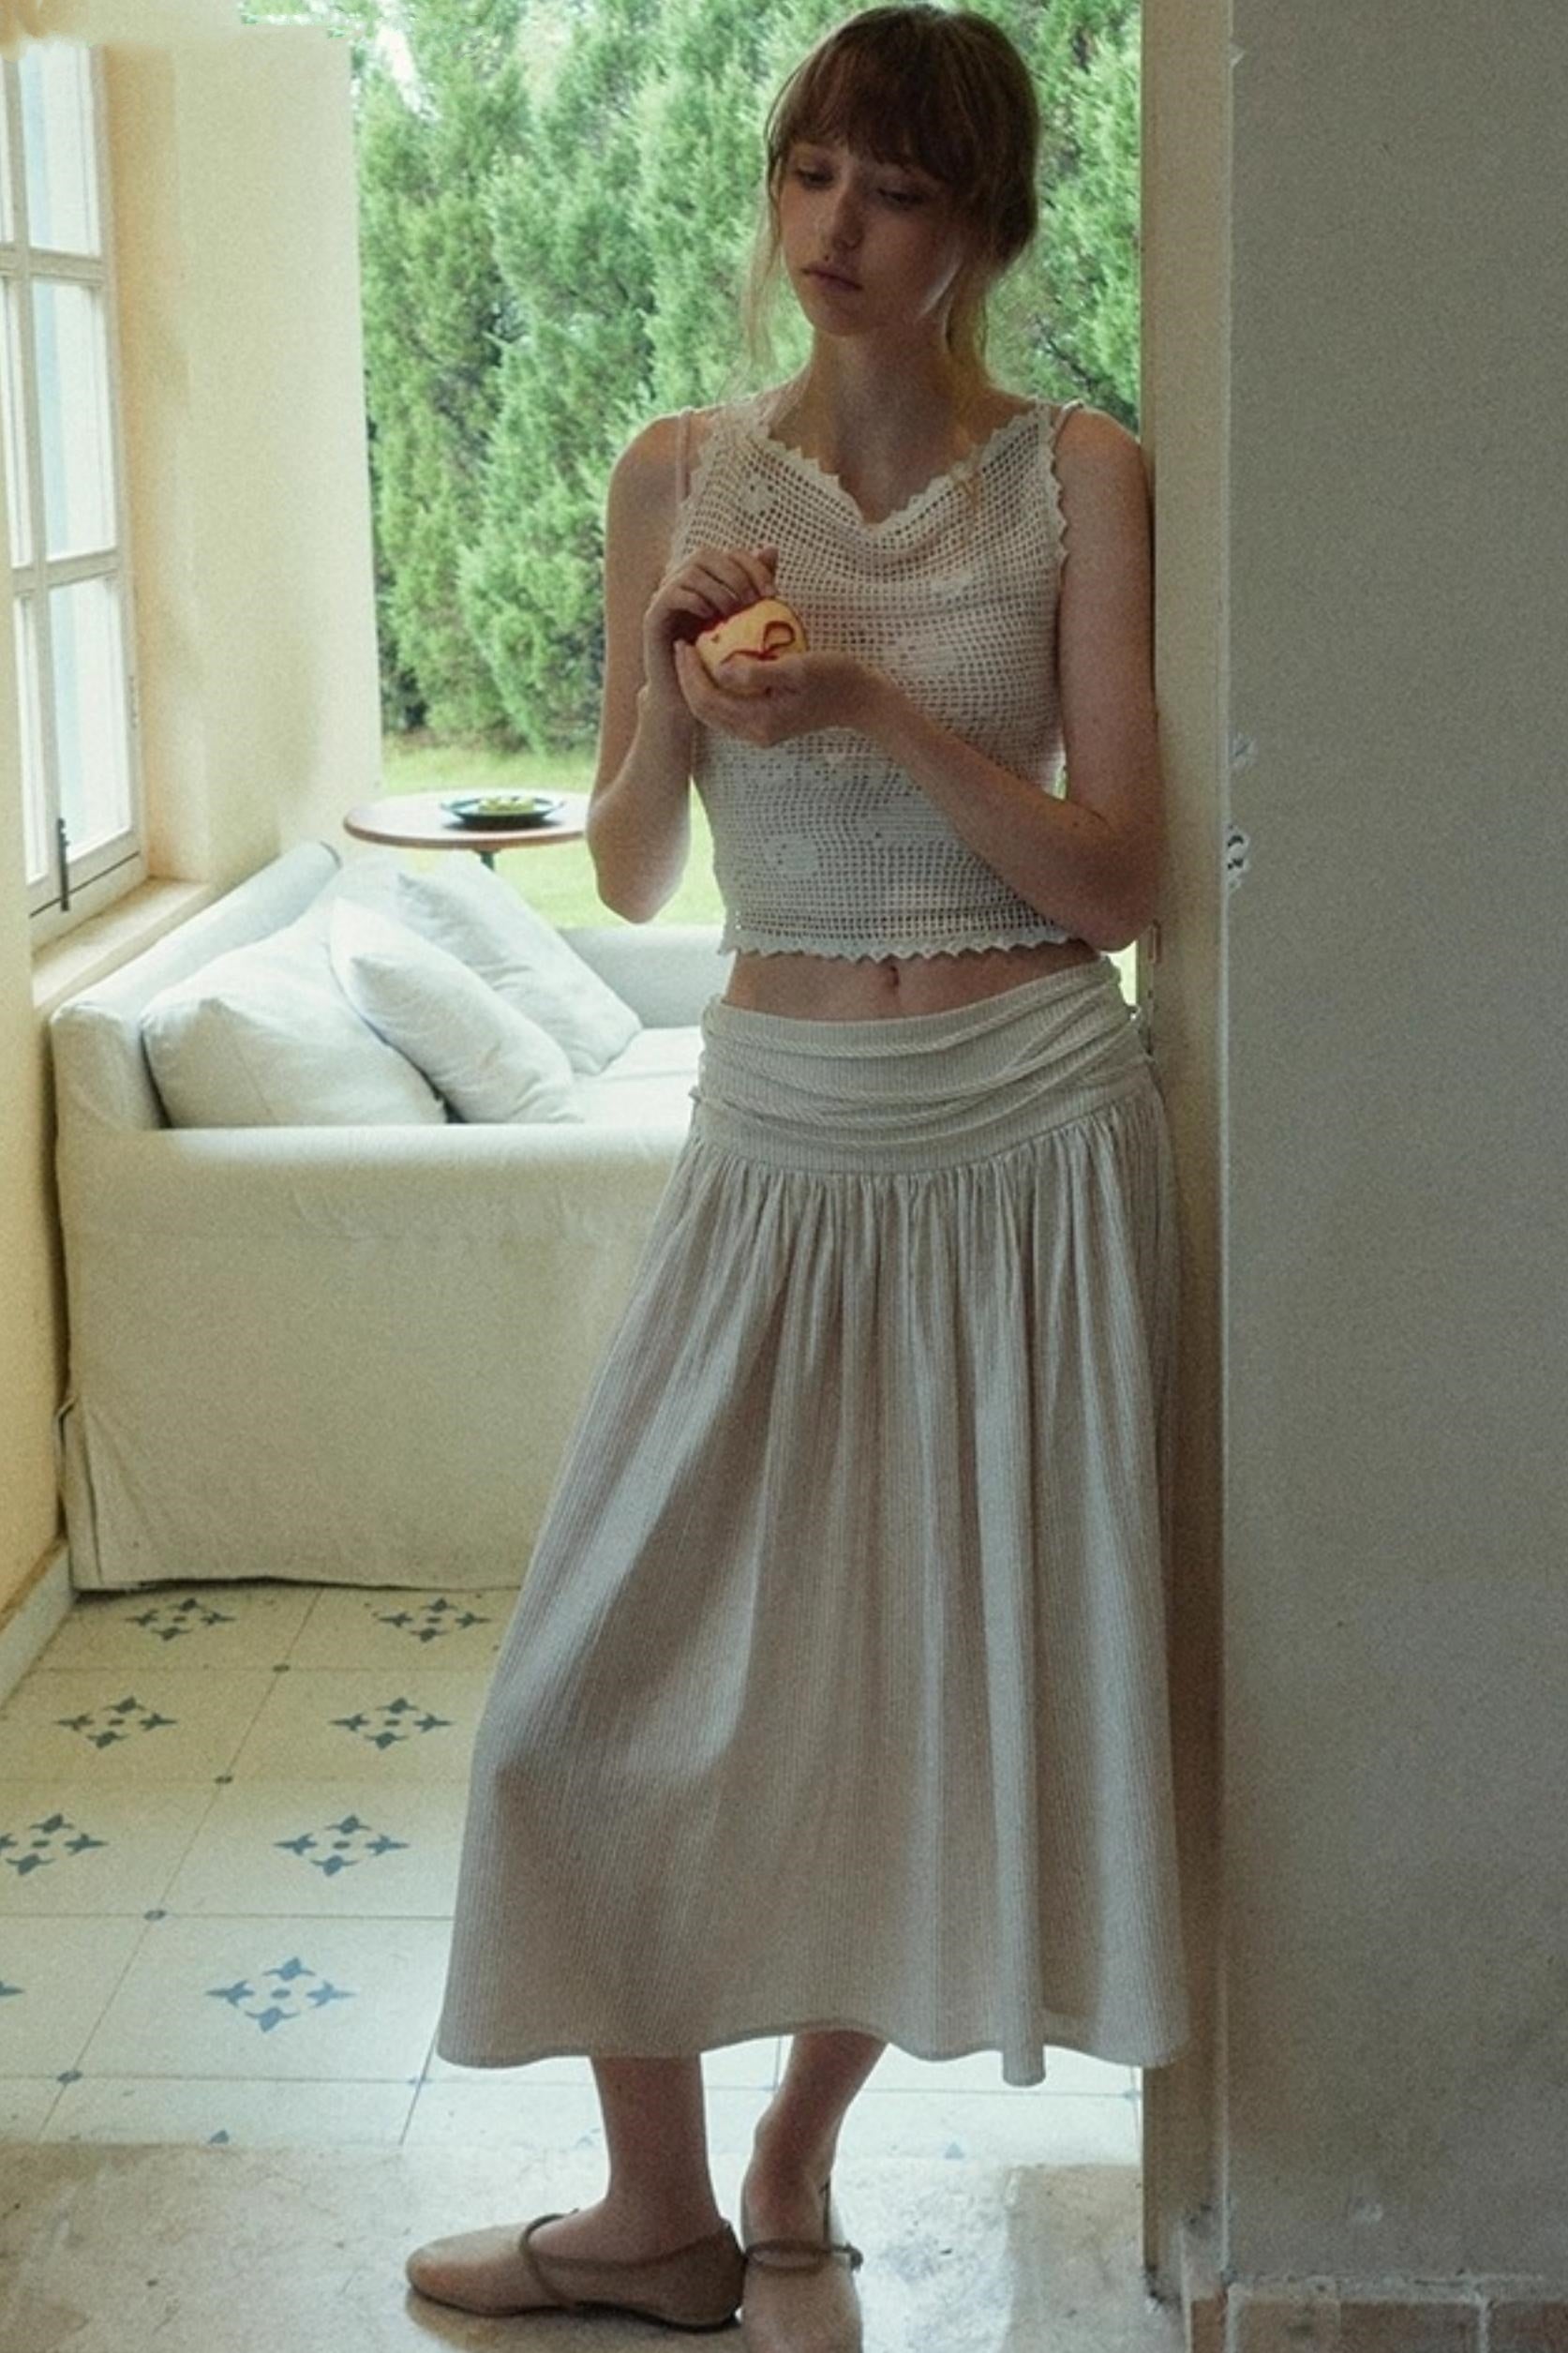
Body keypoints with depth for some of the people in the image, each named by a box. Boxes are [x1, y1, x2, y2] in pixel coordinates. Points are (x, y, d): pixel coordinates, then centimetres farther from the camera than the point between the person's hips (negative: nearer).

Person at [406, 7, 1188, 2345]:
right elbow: (628, 875, 7)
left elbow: (1118, 878, -7)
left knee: (949, 1676, 6)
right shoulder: (681, 476, 4)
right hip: (779, 1128, 2)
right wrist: (677, 699, -13)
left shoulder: (1078, 474, -1)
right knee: (618, 1672, 3)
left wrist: (879, 707, -19)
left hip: (1029, 1131, -2)